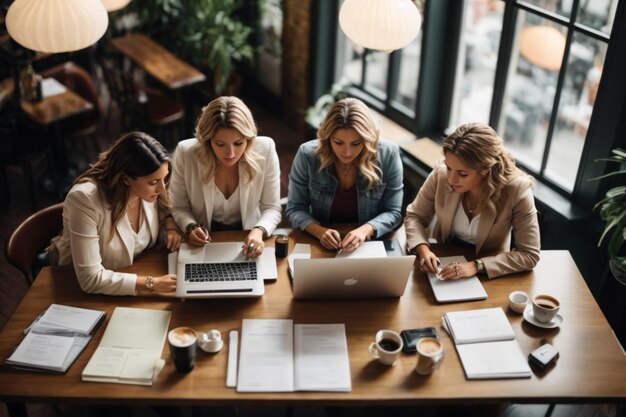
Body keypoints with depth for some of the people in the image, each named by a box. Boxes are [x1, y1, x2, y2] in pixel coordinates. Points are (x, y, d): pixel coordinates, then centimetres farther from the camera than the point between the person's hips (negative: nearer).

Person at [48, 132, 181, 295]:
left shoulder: (148, 189, -14)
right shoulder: (85, 199, -31)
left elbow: (162, 207, 13)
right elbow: (91, 279, -32)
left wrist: (170, 225, -9)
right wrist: (152, 283, -36)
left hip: (135, 272, 6)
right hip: (83, 290, -5)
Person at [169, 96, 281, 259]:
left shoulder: (265, 150, -18)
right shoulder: (185, 153, -17)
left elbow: (272, 208, -8)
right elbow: (179, 208, -3)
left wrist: (259, 231, -27)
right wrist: (191, 227, -23)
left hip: (246, 238, 1)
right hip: (204, 240, 0)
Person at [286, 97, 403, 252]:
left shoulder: (388, 154, -13)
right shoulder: (307, 154, -13)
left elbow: (393, 212, -5)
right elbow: (295, 209, -4)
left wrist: (365, 230, -24)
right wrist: (319, 231, -23)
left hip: (371, 245, 0)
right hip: (320, 246, 0)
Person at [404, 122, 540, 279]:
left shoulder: (517, 189, -23)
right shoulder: (441, 174, -17)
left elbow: (529, 254, -18)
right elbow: (414, 216, -2)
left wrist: (477, 266, -28)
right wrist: (423, 249, -21)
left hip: (489, 273, 0)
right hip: (443, 259, 1)